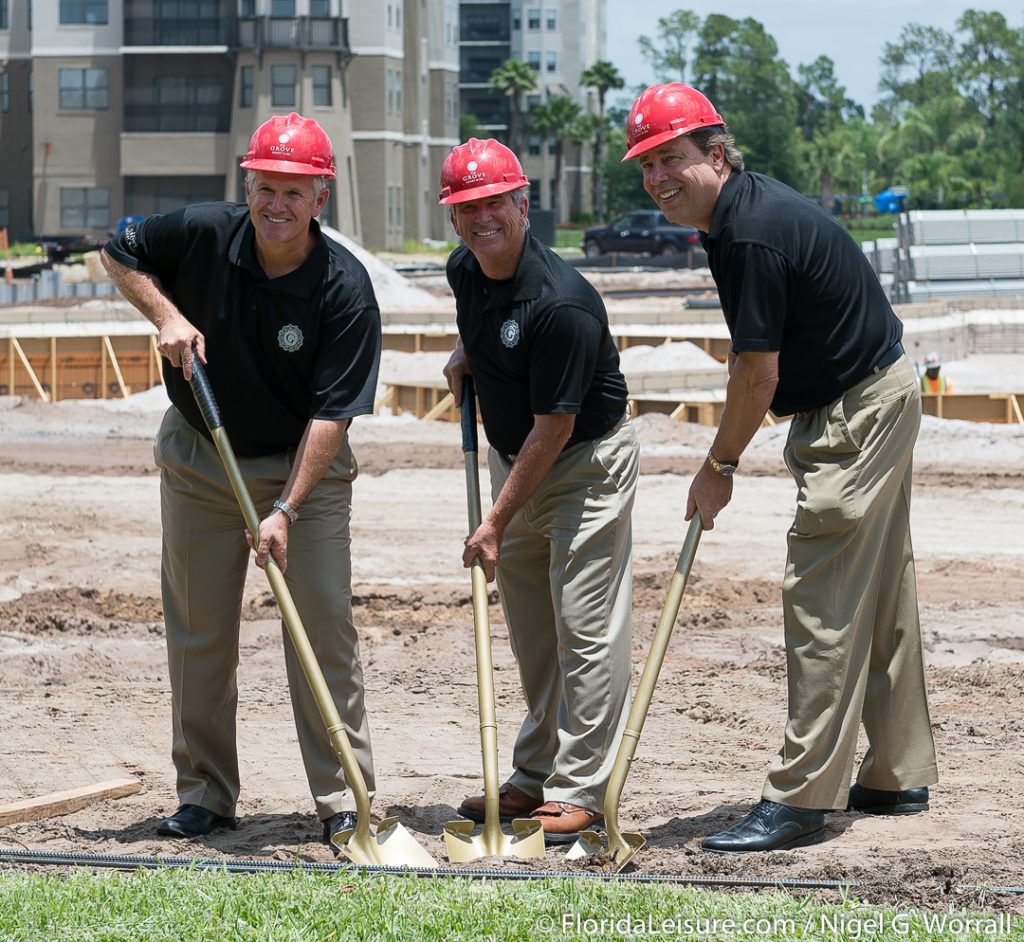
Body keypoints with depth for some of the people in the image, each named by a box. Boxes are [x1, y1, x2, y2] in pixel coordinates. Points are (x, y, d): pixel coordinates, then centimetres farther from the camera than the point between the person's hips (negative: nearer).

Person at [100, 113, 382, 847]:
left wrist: (286, 510, -28)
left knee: (323, 621, -9)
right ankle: (205, 792, 17)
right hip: (197, 460, 3)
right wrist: (166, 316, -12)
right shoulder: (203, 234, -15)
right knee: (197, 629, 6)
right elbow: (119, 253, 5)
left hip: (306, 464, -3)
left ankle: (345, 797, -3)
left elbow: (331, 414, -22)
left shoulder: (345, 289, -22)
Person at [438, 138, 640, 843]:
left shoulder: (561, 303, -28)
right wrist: (464, 355, 3)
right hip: (514, 459, 9)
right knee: (530, 629, 14)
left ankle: (579, 793, -8)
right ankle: (535, 777, 24)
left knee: (585, 629, -10)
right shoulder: (465, 270, -3)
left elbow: (555, 425, -25)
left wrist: (497, 523, -21)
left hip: (588, 462, -9)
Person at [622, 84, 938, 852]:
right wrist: (725, 455, 10)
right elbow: (751, 361, 15)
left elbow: (757, 376, -20)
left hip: (859, 411, -11)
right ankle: (898, 778, 23)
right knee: (881, 594, 15)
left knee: (824, 602, -11)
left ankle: (800, 799, -11)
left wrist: (720, 465, -7)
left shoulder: (753, 233, -24)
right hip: (878, 395, 11)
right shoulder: (737, 215, 7)